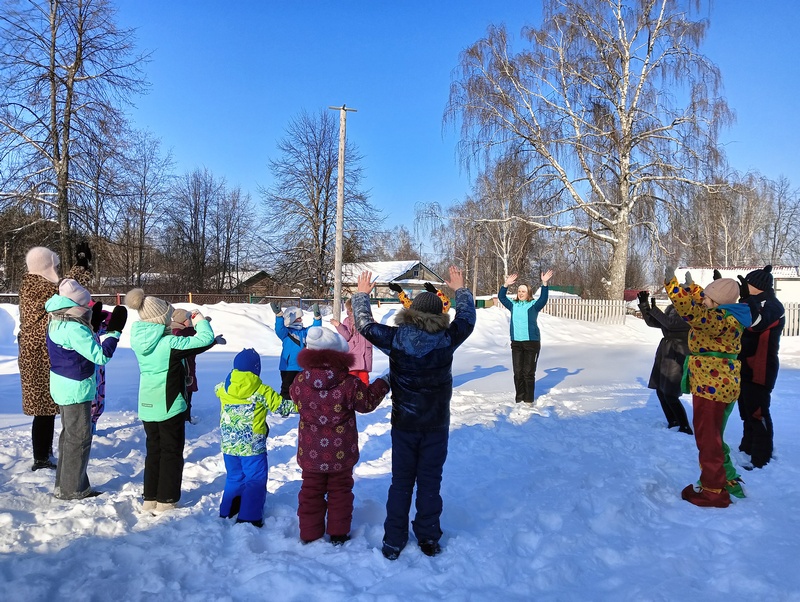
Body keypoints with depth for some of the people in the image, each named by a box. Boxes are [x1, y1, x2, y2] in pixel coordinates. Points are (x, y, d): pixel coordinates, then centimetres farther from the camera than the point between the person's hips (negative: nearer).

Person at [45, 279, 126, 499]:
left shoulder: (57, 323, 6)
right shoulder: (73, 328, -25)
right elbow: (100, 356, -22)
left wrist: (95, 326, 3)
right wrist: (114, 331, -18)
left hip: (64, 385, 10)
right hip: (76, 388, -10)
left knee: (69, 435, 19)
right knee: (79, 438, 1)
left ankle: (64, 485, 30)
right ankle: (72, 489, 12)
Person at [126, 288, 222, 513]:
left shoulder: (139, 341, -2)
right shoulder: (169, 343, -23)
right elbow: (205, 340, -21)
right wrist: (201, 322, -1)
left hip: (147, 405, 6)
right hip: (169, 405, -6)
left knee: (153, 450, 19)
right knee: (172, 452, 9)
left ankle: (150, 498, 25)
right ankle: (166, 500, 16)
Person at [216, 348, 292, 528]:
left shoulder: (223, 388, -2)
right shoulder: (262, 391, -13)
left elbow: (216, 389, 22)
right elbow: (281, 406, -8)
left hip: (229, 446, 5)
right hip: (253, 447, -5)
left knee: (234, 479, 22)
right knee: (255, 481, 7)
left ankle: (227, 513, 29)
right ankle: (249, 518, 7)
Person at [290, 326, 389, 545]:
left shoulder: (300, 382, -14)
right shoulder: (349, 383, -22)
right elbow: (367, 402, -6)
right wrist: (384, 383, 9)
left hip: (311, 453, 2)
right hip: (340, 453, -1)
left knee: (311, 492, 17)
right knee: (340, 490, 17)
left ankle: (309, 534, 28)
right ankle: (338, 534, 27)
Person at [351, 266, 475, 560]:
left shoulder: (394, 338, -14)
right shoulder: (446, 339, -13)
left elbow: (365, 324, 1)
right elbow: (467, 318, 6)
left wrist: (361, 294, 16)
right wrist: (460, 289, 21)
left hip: (403, 425, 0)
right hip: (436, 425, 0)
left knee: (401, 483, 13)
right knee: (430, 482, 12)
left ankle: (393, 541, 21)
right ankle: (428, 539, 24)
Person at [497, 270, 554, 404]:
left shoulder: (534, 305, 0)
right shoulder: (513, 305, 10)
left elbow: (543, 298, -15)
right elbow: (501, 297, 9)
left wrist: (544, 284, -26)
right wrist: (506, 284, -4)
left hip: (532, 342, -4)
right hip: (516, 342, 4)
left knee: (529, 372, -1)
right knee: (518, 372, 7)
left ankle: (529, 399, 8)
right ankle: (519, 398, 16)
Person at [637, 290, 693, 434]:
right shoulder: (671, 308, 10)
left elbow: (671, 324, -28)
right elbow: (652, 322, 13)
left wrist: (653, 310, -27)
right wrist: (644, 304, 3)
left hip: (678, 356, -8)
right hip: (665, 353, 8)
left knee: (670, 395, -10)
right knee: (660, 391, 12)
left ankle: (685, 428, 3)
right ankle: (672, 423, 27)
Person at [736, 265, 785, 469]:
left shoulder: (773, 306, -15)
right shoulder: (756, 304, 15)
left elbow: (757, 322, -37)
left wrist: (747, 298, -40)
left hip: (760, 370, -10)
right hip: (746, 367, 10)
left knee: (758, 413, -7)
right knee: (746, 411, 18)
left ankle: (761, 458, 0)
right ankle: (747, 448, 31)